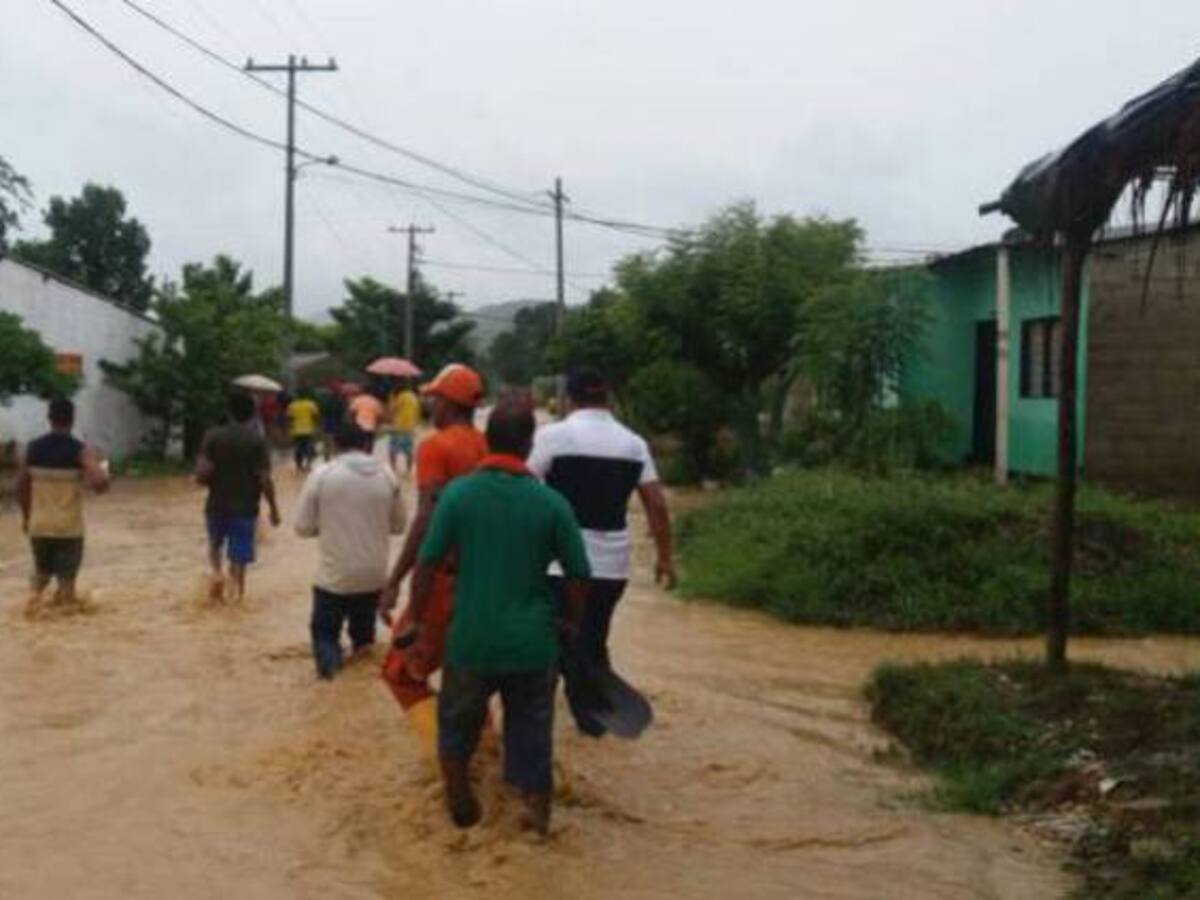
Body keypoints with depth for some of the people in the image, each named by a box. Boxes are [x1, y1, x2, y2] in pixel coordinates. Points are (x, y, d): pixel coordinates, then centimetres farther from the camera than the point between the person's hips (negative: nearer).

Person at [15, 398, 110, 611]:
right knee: (66, 578, 7)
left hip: (39, 525, 3)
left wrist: (26, 516, 19)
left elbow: (21, 487, 6)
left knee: (41, 571, 22)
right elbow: (99, 484, -24)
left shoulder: (33, 448, 0)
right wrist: (102, 470, -1)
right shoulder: (80, 450, -11)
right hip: (69, 527, -3)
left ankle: (35, 594, -1)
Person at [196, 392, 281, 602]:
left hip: (217, 505, 2)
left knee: (215, 543, 26)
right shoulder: (258, 442, -9)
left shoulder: (213, 437, -5)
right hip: (245, 508, -2)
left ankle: (216, 572, 3)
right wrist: (274, 509, 0)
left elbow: (202, 474, -11)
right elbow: (265, 481, -11)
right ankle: (237, 593, 2)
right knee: (239, 556, 5)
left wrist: (214, 482, 12)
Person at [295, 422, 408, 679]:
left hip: (335, 576, -3)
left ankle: (329, 660, -15)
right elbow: (398, 525, 9)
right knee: (363, 631, 21)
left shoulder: (322, 475, -8)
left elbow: (303, 527, -4)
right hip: (374, 576, 3)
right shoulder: (386, 476, 0)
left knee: (324, 629, 12)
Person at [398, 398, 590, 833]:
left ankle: (459, 799, 34)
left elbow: (427, 565, -9)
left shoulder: (458, 494, -8)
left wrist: (417, 622, 2)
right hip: (532, 641, 0)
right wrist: (568, 621, 14)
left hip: (471, 638, 0)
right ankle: (537, 810, 20)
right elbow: (579, 576, -3)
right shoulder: (551, 503, -7)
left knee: (458, 721, 23)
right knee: (532, 729, 15)